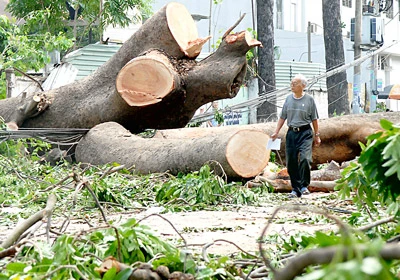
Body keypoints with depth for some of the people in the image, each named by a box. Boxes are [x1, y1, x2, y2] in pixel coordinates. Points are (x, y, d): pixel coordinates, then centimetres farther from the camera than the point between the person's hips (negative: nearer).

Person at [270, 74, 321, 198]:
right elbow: (283, 117, 15)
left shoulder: (309, 99, 0)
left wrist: (317, 135, 6)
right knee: (291, 162, 3)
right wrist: (276, 132, 10)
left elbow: (314, 119, 5)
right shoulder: (289, 99, 10)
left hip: (305, 133, -4)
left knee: (305, 158, -20)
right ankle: (295, 189, 12)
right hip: (291, 133, 4)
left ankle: (304, 185, -6)